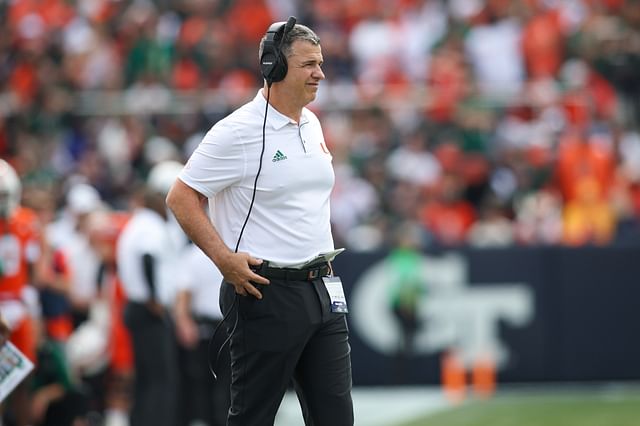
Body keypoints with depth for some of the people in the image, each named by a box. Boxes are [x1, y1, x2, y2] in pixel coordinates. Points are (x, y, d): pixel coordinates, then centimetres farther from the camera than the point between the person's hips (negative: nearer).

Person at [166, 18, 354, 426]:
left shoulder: (311, 124, 12)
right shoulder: (238, 131, -13)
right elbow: (181, 197, -12)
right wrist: (225, 258, -19)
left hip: (323, 291, 8)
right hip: (266, 291, -8)